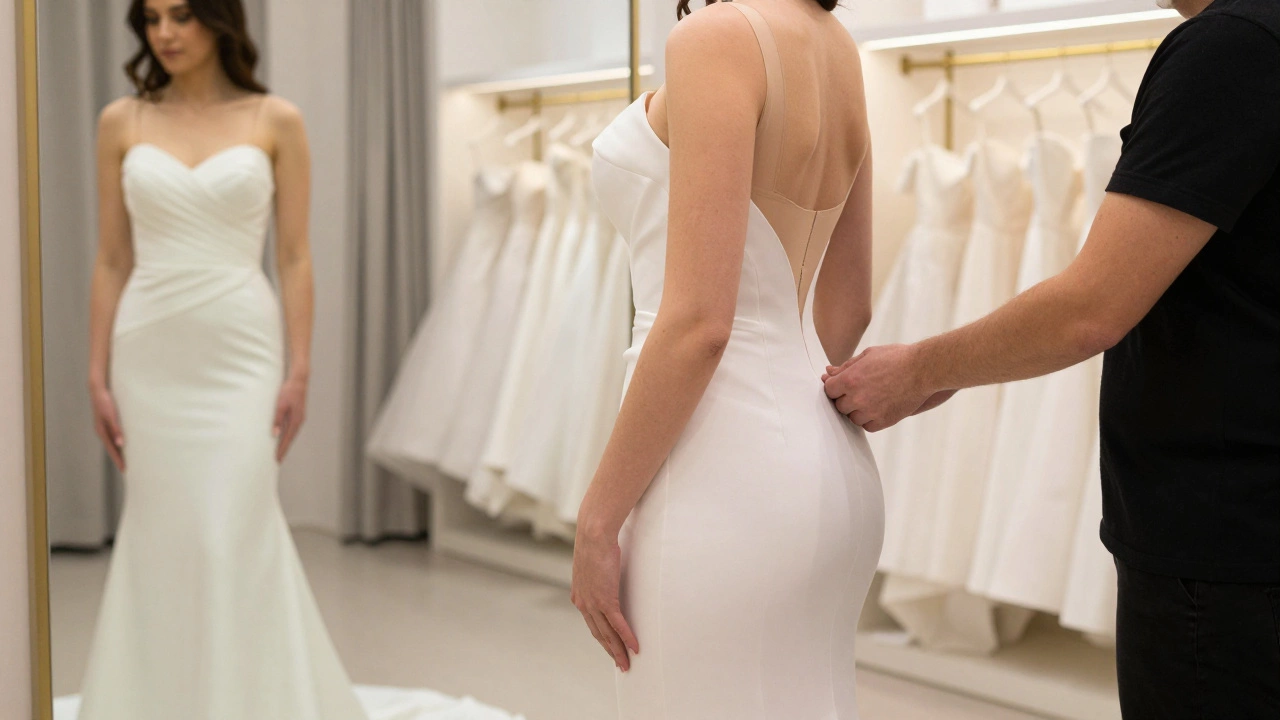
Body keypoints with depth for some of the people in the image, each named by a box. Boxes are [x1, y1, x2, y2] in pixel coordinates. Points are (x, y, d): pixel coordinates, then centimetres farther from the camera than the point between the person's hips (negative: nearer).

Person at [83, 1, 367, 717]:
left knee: (234, 536, -6)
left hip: (240, 352, -2)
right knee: (161, 541, 6)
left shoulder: (276, 121, 1)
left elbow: (295, 257, 0)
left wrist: (300, 370, -5)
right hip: (150, 355, 2)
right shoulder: (122, 122, 6)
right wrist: (98, 374, 2)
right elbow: (112, 261, 6)